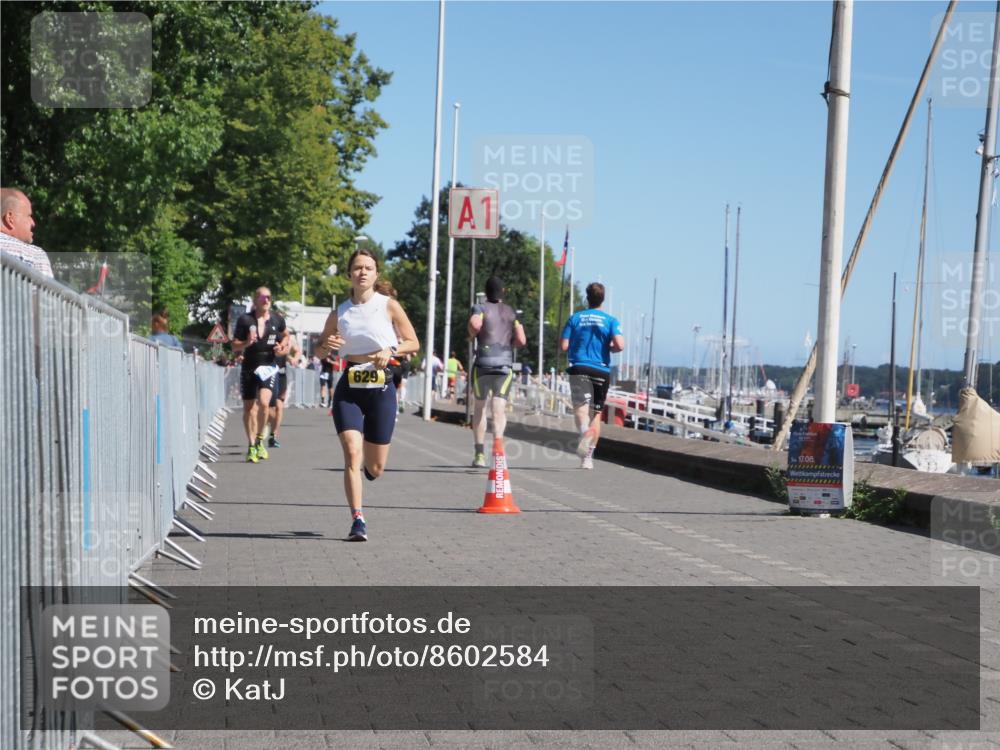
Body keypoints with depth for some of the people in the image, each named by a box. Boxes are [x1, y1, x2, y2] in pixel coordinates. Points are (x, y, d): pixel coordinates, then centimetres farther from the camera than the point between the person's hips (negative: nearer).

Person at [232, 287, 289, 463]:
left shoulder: (277, 319, 4)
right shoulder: (245, 319, -2)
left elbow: (285, 335, 24)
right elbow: (234, 346, 0)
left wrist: (282, 346, 4)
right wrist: (247, 343, -19)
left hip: (269, 367, 0)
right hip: (249, 368, 0)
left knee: (264, 402, -20)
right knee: (249, 408, 5)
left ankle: (260, 439, -1)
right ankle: (251, 446, 18)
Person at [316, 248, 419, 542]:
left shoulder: (389, 306, -1)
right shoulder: (339, 313, 4)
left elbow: (413, 343, 4)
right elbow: (320, 350, 14)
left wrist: (391, 350, -14)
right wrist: (327, 345, -9)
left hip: (381, 389, 0)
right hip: (349, 389, 0)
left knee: (375, 468, 6)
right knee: (352, 452, -18)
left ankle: (367, 465, 44)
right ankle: (358, 520, -15)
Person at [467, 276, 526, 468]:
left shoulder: (481, 308, 3)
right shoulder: (512, 312, 13)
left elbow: (475, 324, -19)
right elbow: (521, 340, 5)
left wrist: (472, 335, 2)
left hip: (483, 362, -1)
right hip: (505, 364, 1)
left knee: (480, 407, 14)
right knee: (499, 408, -8)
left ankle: (479, 454, 17)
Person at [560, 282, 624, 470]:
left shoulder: (575, 317, 5)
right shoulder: (610, 320, 2)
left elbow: (563, 346, 1)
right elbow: (620, 345, -11)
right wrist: (608, 348, 11)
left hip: (579, 368, -1)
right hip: (601, 371, 1)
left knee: (581, 407, -15)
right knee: (596, 413, 13)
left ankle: (585, 431, -49)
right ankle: (588, 457, 15)